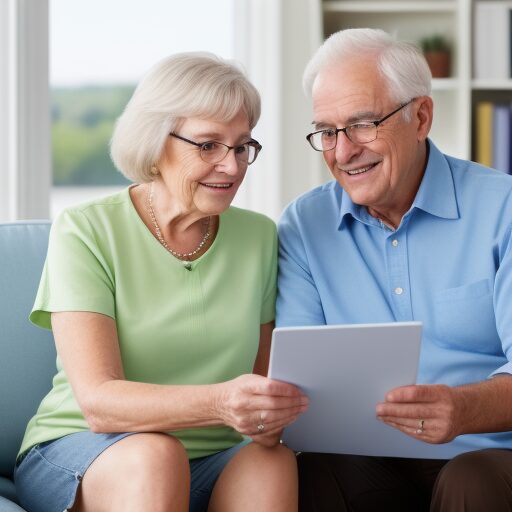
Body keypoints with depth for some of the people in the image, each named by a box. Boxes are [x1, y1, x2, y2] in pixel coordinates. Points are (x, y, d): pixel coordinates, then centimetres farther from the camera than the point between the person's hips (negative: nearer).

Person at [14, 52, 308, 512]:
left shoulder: (260, 237, 8)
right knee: (155, 455, -35)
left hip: (212, 462, 3)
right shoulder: (85, 232, -6)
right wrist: (218, 403, -35)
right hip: (75, 455, -2)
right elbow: (98, 402, -17)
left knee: (274, 462, -30)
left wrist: (269, 416, -15)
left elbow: (265, 378, 11)